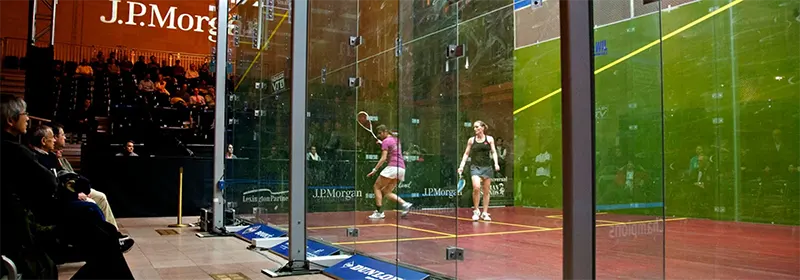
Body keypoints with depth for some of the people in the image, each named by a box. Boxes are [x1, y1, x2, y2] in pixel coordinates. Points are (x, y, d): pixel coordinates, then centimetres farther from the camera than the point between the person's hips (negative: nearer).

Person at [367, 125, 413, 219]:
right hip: (402, 168, 8)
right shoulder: (395, 140, 20)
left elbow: (383, 158, -13)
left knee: (377, 187, 2)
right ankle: (404, 204, -7)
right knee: (386, 192, 11)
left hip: (393, 167, -8)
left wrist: (374, 170, -14)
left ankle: (379, 212, -6)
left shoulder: (386, 141, -4)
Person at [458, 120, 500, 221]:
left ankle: (485, 213, 16)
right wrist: (461, 166, 0)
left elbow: (494, 152, 4)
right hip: (475, 167, -1)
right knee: (476, 187, -21)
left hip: (487, 167, 1)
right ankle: (476, 211, -4)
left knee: (486, 191, 5)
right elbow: (466, 154, 10)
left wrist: (496, 163, -12)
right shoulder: (471, 140, 7)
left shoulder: (489, 139, 5)